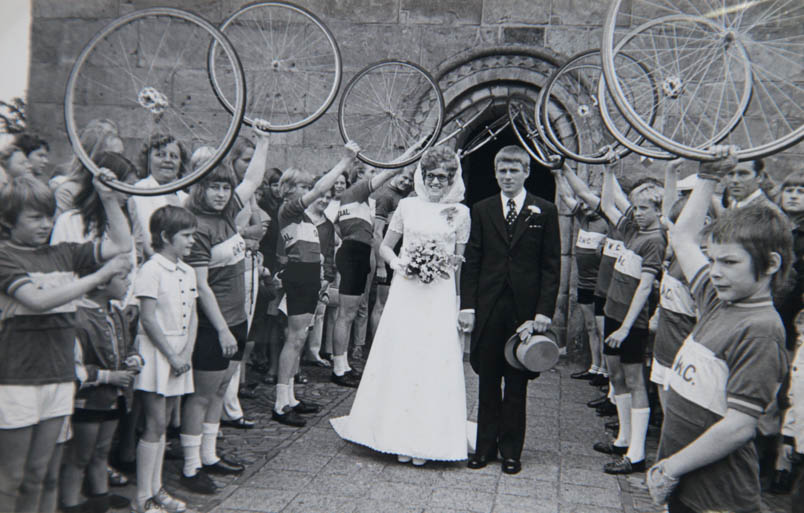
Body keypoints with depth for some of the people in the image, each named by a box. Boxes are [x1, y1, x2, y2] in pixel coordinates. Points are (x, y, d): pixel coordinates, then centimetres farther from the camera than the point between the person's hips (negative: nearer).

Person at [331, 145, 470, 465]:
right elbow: (385, 247, 13)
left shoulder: (460, 212, 4)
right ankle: (400, 436, 14)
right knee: (400, 360, 2)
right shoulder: (407, 206, 6)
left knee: (433, 364, 0)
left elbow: (461, 261, 9)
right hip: (405, 293, 1)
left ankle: (425, 439, 11)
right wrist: (397, 262, -5)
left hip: (440, 298, -1)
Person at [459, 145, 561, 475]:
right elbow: (471, 262, 5)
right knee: (487, 382, 8)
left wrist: (543, 312, -8)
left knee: (517, 384, 7)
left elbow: (551, 266, 0)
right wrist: (467, 306, -2)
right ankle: (486, 446, 19)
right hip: (488, 308, 2)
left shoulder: (545, 212, 3)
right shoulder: (482, 210, 7)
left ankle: (511, 450, 18)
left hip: (525, 309, -1)